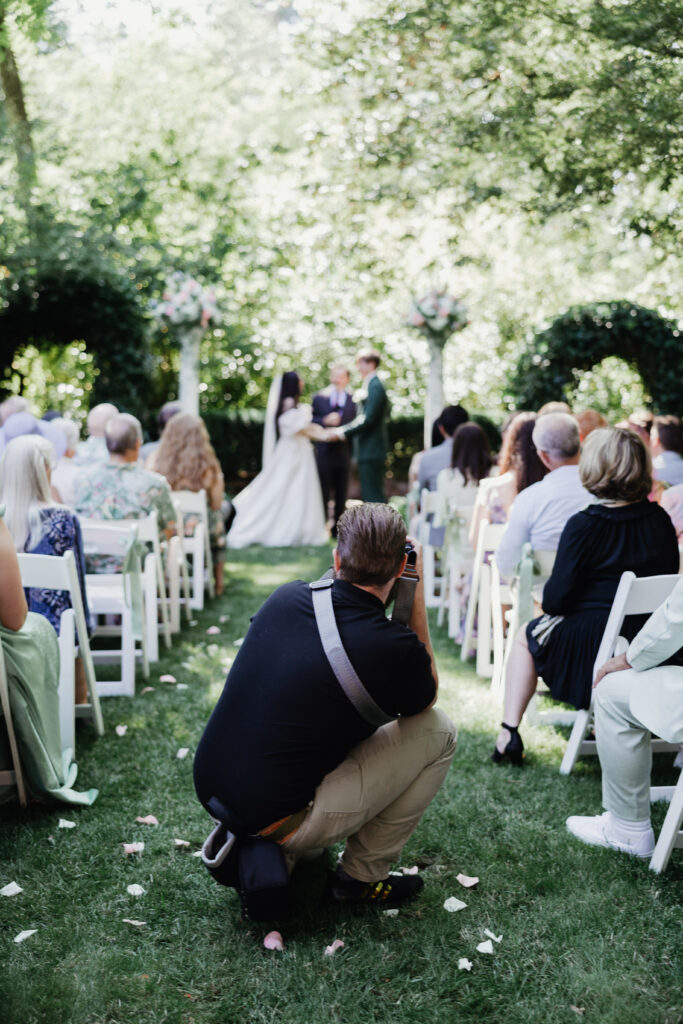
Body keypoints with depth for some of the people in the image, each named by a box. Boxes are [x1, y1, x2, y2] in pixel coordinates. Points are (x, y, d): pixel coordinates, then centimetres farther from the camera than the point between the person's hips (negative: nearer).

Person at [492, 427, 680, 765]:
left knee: (525, 635, 24)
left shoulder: (585, 525, -18)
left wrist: (548, 595, 9)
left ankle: (509, 733, 21)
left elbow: (555, 600, -16)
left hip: (595, 650, -6)